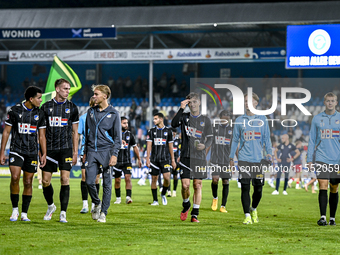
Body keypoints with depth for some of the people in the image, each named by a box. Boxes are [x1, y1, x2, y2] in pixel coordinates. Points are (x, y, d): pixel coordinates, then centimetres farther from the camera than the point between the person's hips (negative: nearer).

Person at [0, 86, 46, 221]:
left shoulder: (39, 114, 5)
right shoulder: (14, 110, -3)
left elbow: (42, 136, 10)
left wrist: (44, 154, 2)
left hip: (32, 152, 2)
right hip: (16, 150, -2)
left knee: (28, 182, 2)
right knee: (15, 178, -18)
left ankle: (24, 213, 11)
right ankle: (15, 209, -2)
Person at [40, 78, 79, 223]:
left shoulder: (72, 108, 5)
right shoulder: (46, 107, 5)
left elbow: (75, 131, 9)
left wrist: (75, 152, 3)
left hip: (65, 149, -1)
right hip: (49, 149, 1)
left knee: (65, 180, -10)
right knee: (45, 181, 1)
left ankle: (63, 213, -5)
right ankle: (51, 206, 27)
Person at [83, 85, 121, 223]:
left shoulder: (113, 113, 0)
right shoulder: (91, 112, 12)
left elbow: (117, 136, -1)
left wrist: (114, 154, -11)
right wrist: (85, 152, 16)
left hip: (106, 151, -3)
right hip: (92, 151, 3)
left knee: (107, 183, 0)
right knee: (89, 181, -7)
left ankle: (103, 212, 9)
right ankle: (97, 203, 19)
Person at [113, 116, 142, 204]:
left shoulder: (130, 134, 8)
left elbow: (135, 147, 17)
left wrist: (139, 159, 19)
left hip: (127, 161, 1)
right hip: (117, 160, -1)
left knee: (128, 178, -14)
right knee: (117, 180, 6)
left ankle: (128, 197, -21)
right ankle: (118, 198, 18)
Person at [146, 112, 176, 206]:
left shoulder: (168, 131, 6)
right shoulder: (151, 131, 6)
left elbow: (170, 146, 9)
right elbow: (149, 145, 3)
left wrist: (173, 160, 8)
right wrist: (147, 158, -6)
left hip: (165, 159, -1)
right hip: (154, 159, 1)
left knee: (167, 177, -15)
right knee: (154, 179, 1)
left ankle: (163, 194, 11)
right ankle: (155, 200, 8)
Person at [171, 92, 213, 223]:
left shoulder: (205, 120, 9)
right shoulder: (184, 117, 8)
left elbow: (210, 138, 10)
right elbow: (173, 124, -12)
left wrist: (204, 145, -12)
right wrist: (181, 109, -19)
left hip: (200, 157, 0)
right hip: (186, 156, 0)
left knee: (197, 185, -1)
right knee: (185, 185, -6)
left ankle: (195, 214, 5)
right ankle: (186, 205, 23)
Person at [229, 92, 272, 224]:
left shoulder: (262, 119, 8)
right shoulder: (240, 120, 8)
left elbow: (266, 138, 11)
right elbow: (235, 139, 13)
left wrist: (269, 153, 0)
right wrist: (231, 157, 10)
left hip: (258, 159, 1)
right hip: (244, 158, 0)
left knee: (258, 189, 3)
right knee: (245, 188, -7)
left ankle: (253, 209, 29)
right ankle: (247, 216, -2)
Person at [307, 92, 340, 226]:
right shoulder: (317, 119, 7)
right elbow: (312, 140, 10)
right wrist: (309, 159, 4)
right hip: (321, 158, -1)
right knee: (323, 187, -12)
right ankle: (323, 217, -14)